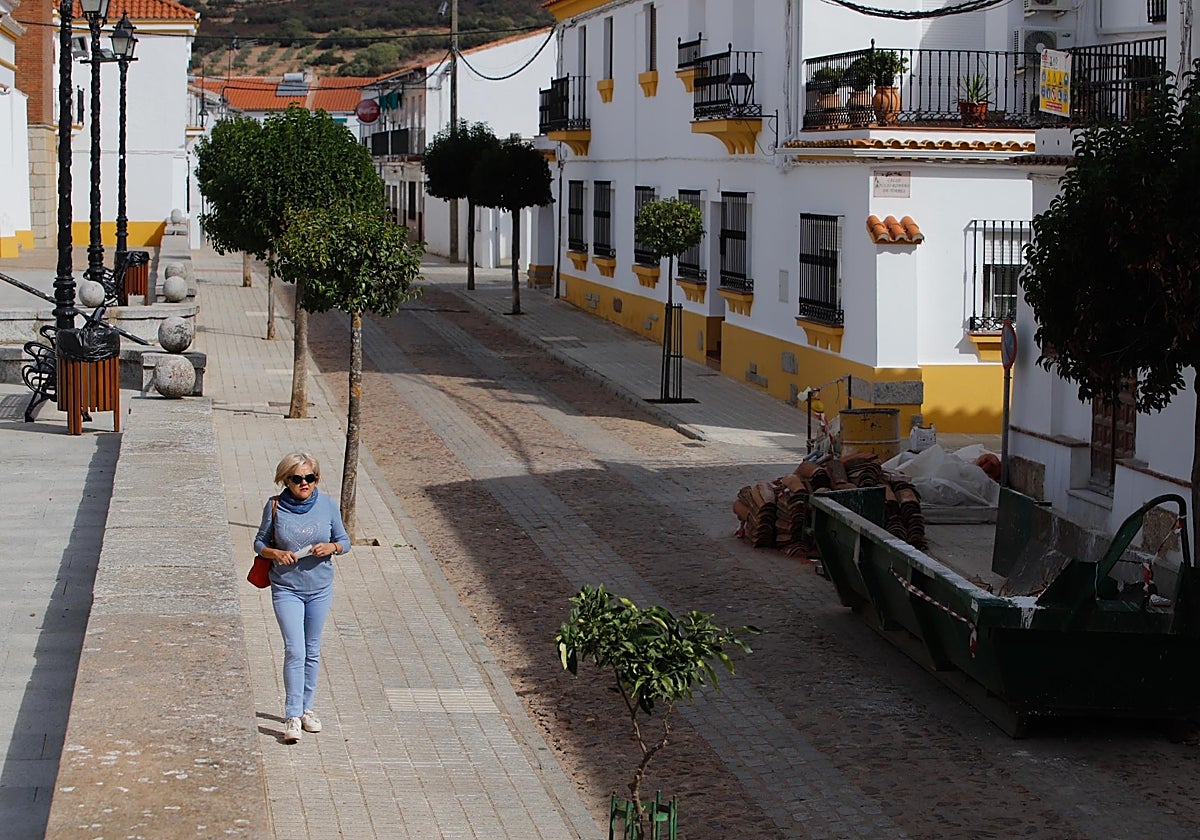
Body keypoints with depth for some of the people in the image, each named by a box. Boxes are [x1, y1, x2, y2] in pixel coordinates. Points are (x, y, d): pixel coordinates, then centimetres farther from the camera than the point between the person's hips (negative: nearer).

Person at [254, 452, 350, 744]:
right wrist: (277, 553, -18)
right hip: (286, 589, -3)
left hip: (320, 589, 3)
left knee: (312, 652, 13)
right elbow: (260, 543, 2)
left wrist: (331, 547, -15)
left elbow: (344, 541, 6)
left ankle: (306, 709, 27)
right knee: (295, 651, -12)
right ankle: (292, 716, -9)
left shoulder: (328, 505, -4)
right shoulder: (275, 506, -8)